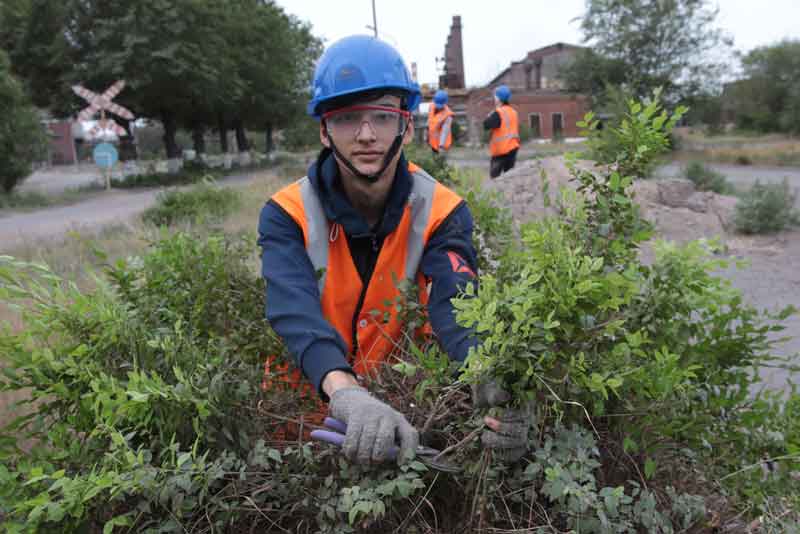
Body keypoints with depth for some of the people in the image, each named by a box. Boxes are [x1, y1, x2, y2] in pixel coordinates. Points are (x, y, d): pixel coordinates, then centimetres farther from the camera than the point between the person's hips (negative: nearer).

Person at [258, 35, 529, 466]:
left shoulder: (441, 212, -8)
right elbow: (296, 314, -27)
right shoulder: (286, 215, -10)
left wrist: (493, 390, -42)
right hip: (309, 403, 0)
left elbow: (459, 311, -22)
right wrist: (347, 396, -44)